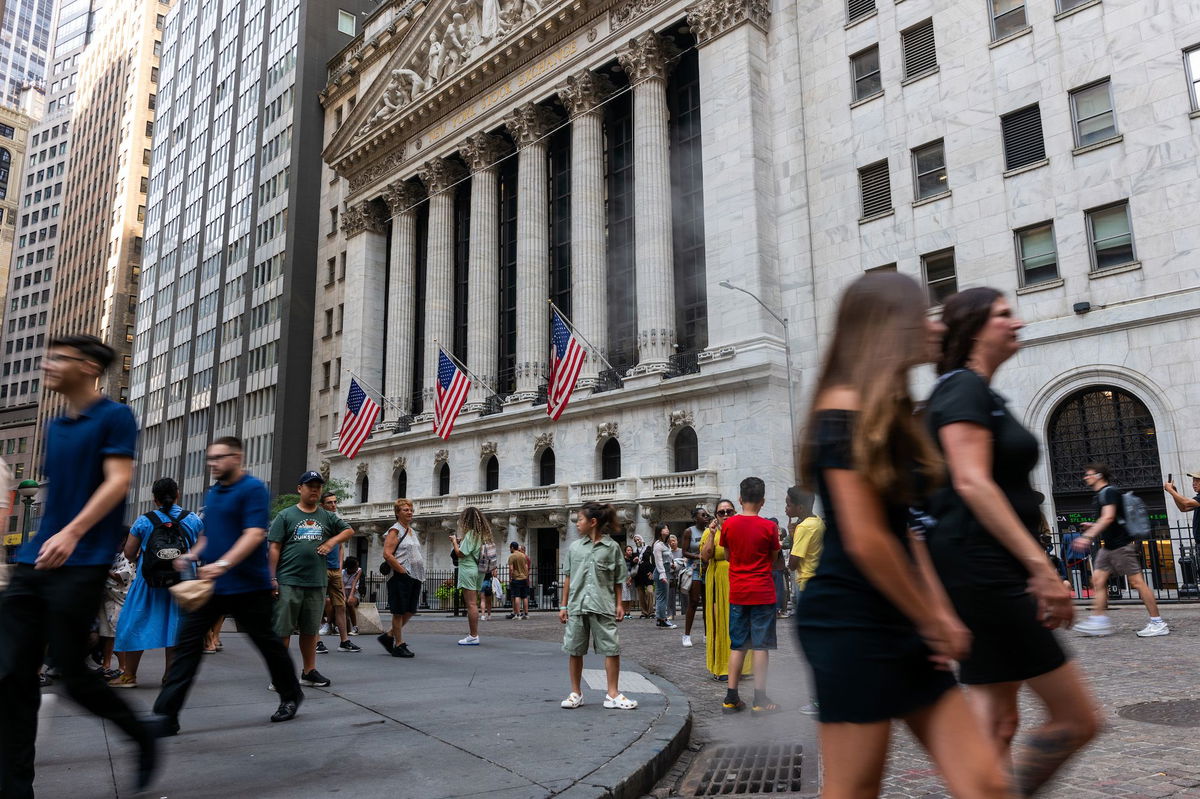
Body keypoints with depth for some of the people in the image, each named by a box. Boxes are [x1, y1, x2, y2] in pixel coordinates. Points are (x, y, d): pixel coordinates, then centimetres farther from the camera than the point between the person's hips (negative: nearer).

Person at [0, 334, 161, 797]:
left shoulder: (114, 417, -5)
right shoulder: (54, 427, 18)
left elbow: (119, 481, -15)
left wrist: (72, 533, -26)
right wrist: (38, 543, 19)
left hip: (82, 565, -7)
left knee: (73, 675, -3)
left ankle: (143, 735, 19)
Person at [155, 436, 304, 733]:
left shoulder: (253, 489, -12)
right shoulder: (212, 493, 14)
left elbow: (255, 534, -22)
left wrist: (223, 564, -33)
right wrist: (192, 555, 6)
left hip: (248, 585, -7)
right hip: (211, 584, 7)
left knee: (267, 642, 7)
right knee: (187, 642, 0)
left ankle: (291, 696, 27)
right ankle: (165, 716, 3)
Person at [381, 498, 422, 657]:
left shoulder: (413, 532, 18)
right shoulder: (395, 531, -7)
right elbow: (387, 554, -17)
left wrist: (421, 575, 14)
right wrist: (403, 571, -17)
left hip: (415, 577, 8)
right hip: (401, 578, -8)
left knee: (410, 611, 11)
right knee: (399, 612, 1)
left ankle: (388, 636, 25)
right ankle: (399, 645, 10)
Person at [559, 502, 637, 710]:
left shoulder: (612, 547, 0)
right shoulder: (574, 547, 7)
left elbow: (617, 580, 4)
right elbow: (568, 578, 9)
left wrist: (619, 604, -1)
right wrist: (563, 605, 8)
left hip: (603, 606, -2)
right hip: (577, 606, 2)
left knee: (612, 648, -3)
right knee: (574, 649, 8)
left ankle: (612, 694, 8)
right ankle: (576, 693, 22)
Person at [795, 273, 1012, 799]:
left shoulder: (889, 411, 14)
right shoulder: (846, 409, -14)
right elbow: (865, 541, -19)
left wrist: (940, 612, 6)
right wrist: (931, 624, -7)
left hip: (900, 626, 9)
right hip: (851, 623, -9)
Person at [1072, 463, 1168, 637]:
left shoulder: (1108, 492, -12)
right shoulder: (1101, 494, 18)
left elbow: (1108, 517, -26)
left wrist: (1088, 536, -32)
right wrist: (1093, 527, 20)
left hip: (1121, 544, -10)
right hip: (1109, 546, 10)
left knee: (1137, 582, -6)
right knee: (1098, 579, 3)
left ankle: (1158, 623, 0)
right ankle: (1098, 620, 1)